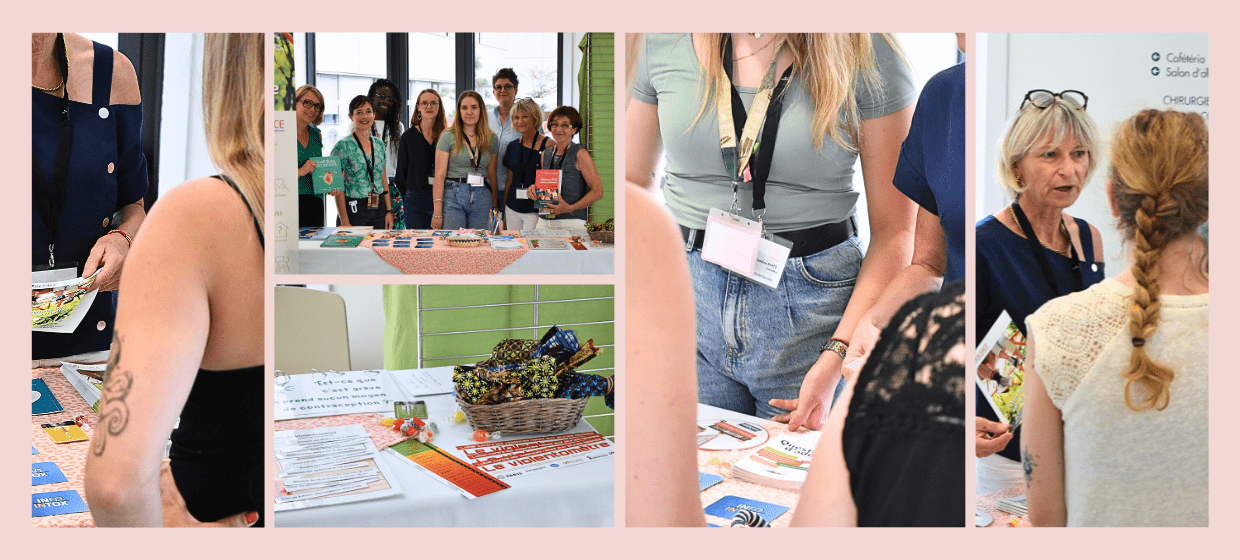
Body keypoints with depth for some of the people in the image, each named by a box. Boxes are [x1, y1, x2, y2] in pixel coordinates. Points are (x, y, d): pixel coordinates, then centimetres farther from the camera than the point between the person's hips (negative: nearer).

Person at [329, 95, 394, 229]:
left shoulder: (379, 144, 11)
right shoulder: (343, 146, -7)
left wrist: (389, 211, 7)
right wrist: (344, 221, -15)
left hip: (379, 208, 5)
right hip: (354, 209, -5)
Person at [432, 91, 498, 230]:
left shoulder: (492, 139, 10)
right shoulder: (449, 137, -1)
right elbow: (439, 174, -4)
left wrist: (495, 206, 9)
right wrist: (437, 212, -10)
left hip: (482, 199, 3)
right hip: (453, 197, -3)